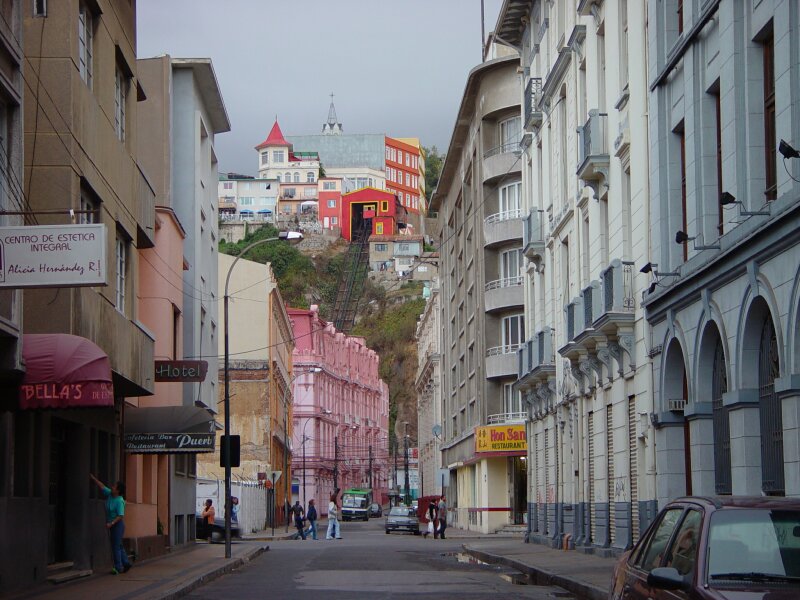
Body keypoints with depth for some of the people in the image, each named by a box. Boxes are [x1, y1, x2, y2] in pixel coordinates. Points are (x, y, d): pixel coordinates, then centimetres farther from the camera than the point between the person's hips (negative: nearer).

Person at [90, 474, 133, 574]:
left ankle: (118, 567, -1)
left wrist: (111, 523, -31)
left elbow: (120, 516, -23)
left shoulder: (120, 501, -20)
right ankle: (126, 563, 22)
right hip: (112, 524, 8)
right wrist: (93, 478, 10)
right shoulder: (109, 494, 2)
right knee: (118, 546, 13)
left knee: (116, 546, -6)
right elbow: (102, 486, 11)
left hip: (118, 524, -8)